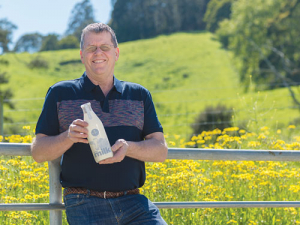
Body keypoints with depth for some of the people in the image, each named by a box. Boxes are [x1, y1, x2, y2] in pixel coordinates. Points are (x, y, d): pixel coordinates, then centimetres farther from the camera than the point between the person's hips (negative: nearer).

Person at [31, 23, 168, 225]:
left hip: (133, 202, 2)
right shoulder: (60, 94, 9)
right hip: (85, 206, -2)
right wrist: (68, 137, -13)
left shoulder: (140, 95, 15)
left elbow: (161, 150, 9)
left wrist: (128, 148, -11)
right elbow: (38, 152, 7)